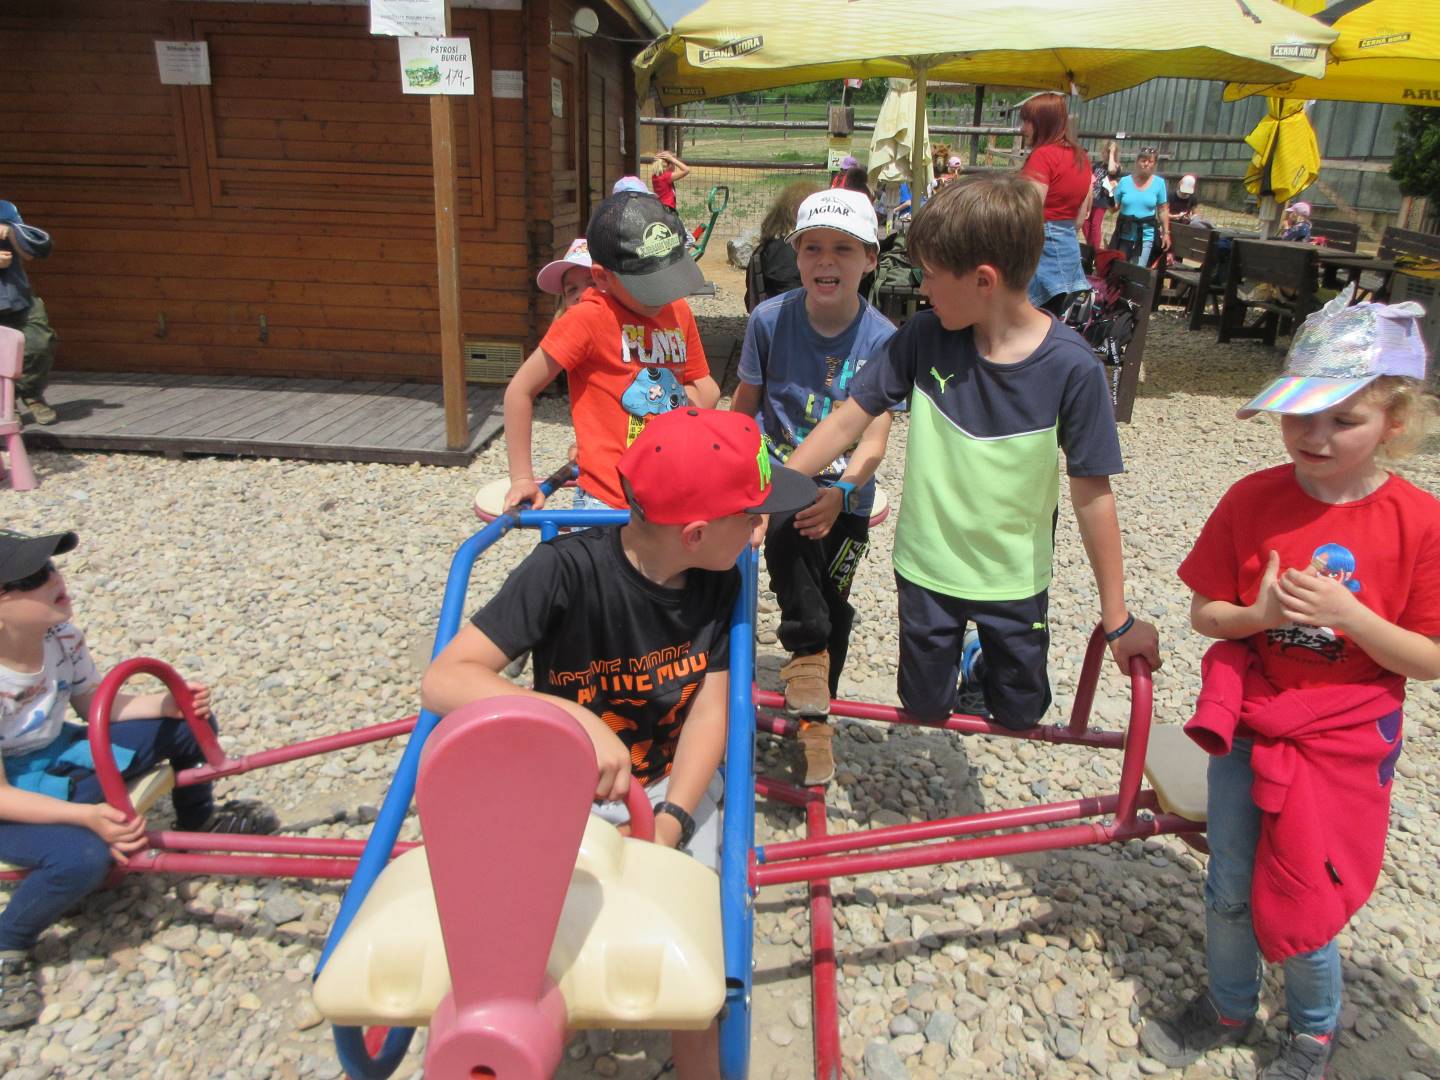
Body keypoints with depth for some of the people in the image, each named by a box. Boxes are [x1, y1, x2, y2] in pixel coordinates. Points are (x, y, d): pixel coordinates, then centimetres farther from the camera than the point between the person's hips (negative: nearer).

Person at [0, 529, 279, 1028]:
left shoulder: (60, 635, -15)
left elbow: (93, 704, 1)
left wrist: (166, 703, -17)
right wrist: (88, 815, -40)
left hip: (58, 755, 7)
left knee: (190, 718, -5)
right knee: (83, 854, -34)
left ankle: (197, 822, 23)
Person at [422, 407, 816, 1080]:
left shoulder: (720, 583, -10)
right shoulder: (568, 569, -26)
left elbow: (710, 707, -11)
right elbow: (444, 681, -31)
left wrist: (670, 821, -26)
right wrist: (575, 719, -45)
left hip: (673, 783, 3)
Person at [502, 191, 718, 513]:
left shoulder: (679, 312, 4)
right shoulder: (589, 318, -12)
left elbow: (706, 393, 14)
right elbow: (520, 390, -7)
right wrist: (522, 479, -4)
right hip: (608, 507, -5)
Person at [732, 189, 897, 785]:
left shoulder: (881, 340, -15)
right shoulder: (770, 319, -12)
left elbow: (873, 441, -20)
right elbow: (745, 404, 2)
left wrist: (839, 493, -39)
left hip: (846, 494, 0)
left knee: (832, 605, 8)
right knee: (784, 531, -33)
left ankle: (816, 719, 30)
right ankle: (806, 650, -16)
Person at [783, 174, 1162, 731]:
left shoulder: (1071, 367, -21)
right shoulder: (924, 338, -15)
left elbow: (1092, 494, -15)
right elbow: (848, 419, -9)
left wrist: (1117, 618, -9)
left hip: (1015, 578, -1)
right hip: (928, 566, 2)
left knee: (1020, 714, 16)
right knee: (925, 707, 17)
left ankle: (985, 665, 46)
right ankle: (960, 661, 47)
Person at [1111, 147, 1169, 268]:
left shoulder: (1159, 182, 0)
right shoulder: (1125, 181, 0)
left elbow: (1163, 210, 4)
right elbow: (1114, 207, 5)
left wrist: (1166, 233, 0)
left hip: (1146, 235, -1)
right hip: (1124, 234, 1)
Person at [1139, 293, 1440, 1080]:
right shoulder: (1253, 499, -10)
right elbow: (1204, 612, -3)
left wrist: (1348, 614, -25)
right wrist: (1258, 616, -23)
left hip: (1343, 741, -2)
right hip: (1248, 721, 2)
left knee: (1305, 902, 9)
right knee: (1229, 889, 15)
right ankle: (1227, 1006, 43)